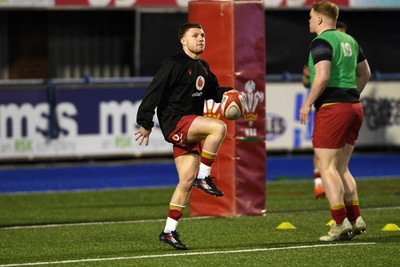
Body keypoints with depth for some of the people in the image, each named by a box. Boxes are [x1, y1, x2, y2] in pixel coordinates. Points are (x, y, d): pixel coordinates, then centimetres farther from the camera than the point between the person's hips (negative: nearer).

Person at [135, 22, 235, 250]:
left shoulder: (203, 67, 17)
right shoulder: (174, 64, -10)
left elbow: (212, 90, 32)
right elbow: (154, 92, -13)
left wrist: (226, 94, 9)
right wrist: (145, 123, -16)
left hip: (190, 129, 8)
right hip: (174, 122, -8)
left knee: (187, 179, 2)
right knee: (219, 127, -28)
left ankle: (169, 231, 8)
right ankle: (204, 177, -15)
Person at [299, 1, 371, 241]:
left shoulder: (321, 42, -11)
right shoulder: (349, 40, 16)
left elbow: (323, 76, -22)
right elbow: (365, 73, 24)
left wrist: (308, 103, -12)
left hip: (332, 108, -9)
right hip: (354, 107, 9)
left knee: (327, 168, -5)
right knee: (342, 168, 15)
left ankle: (341, 224, -10)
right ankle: (356, 219, 8)